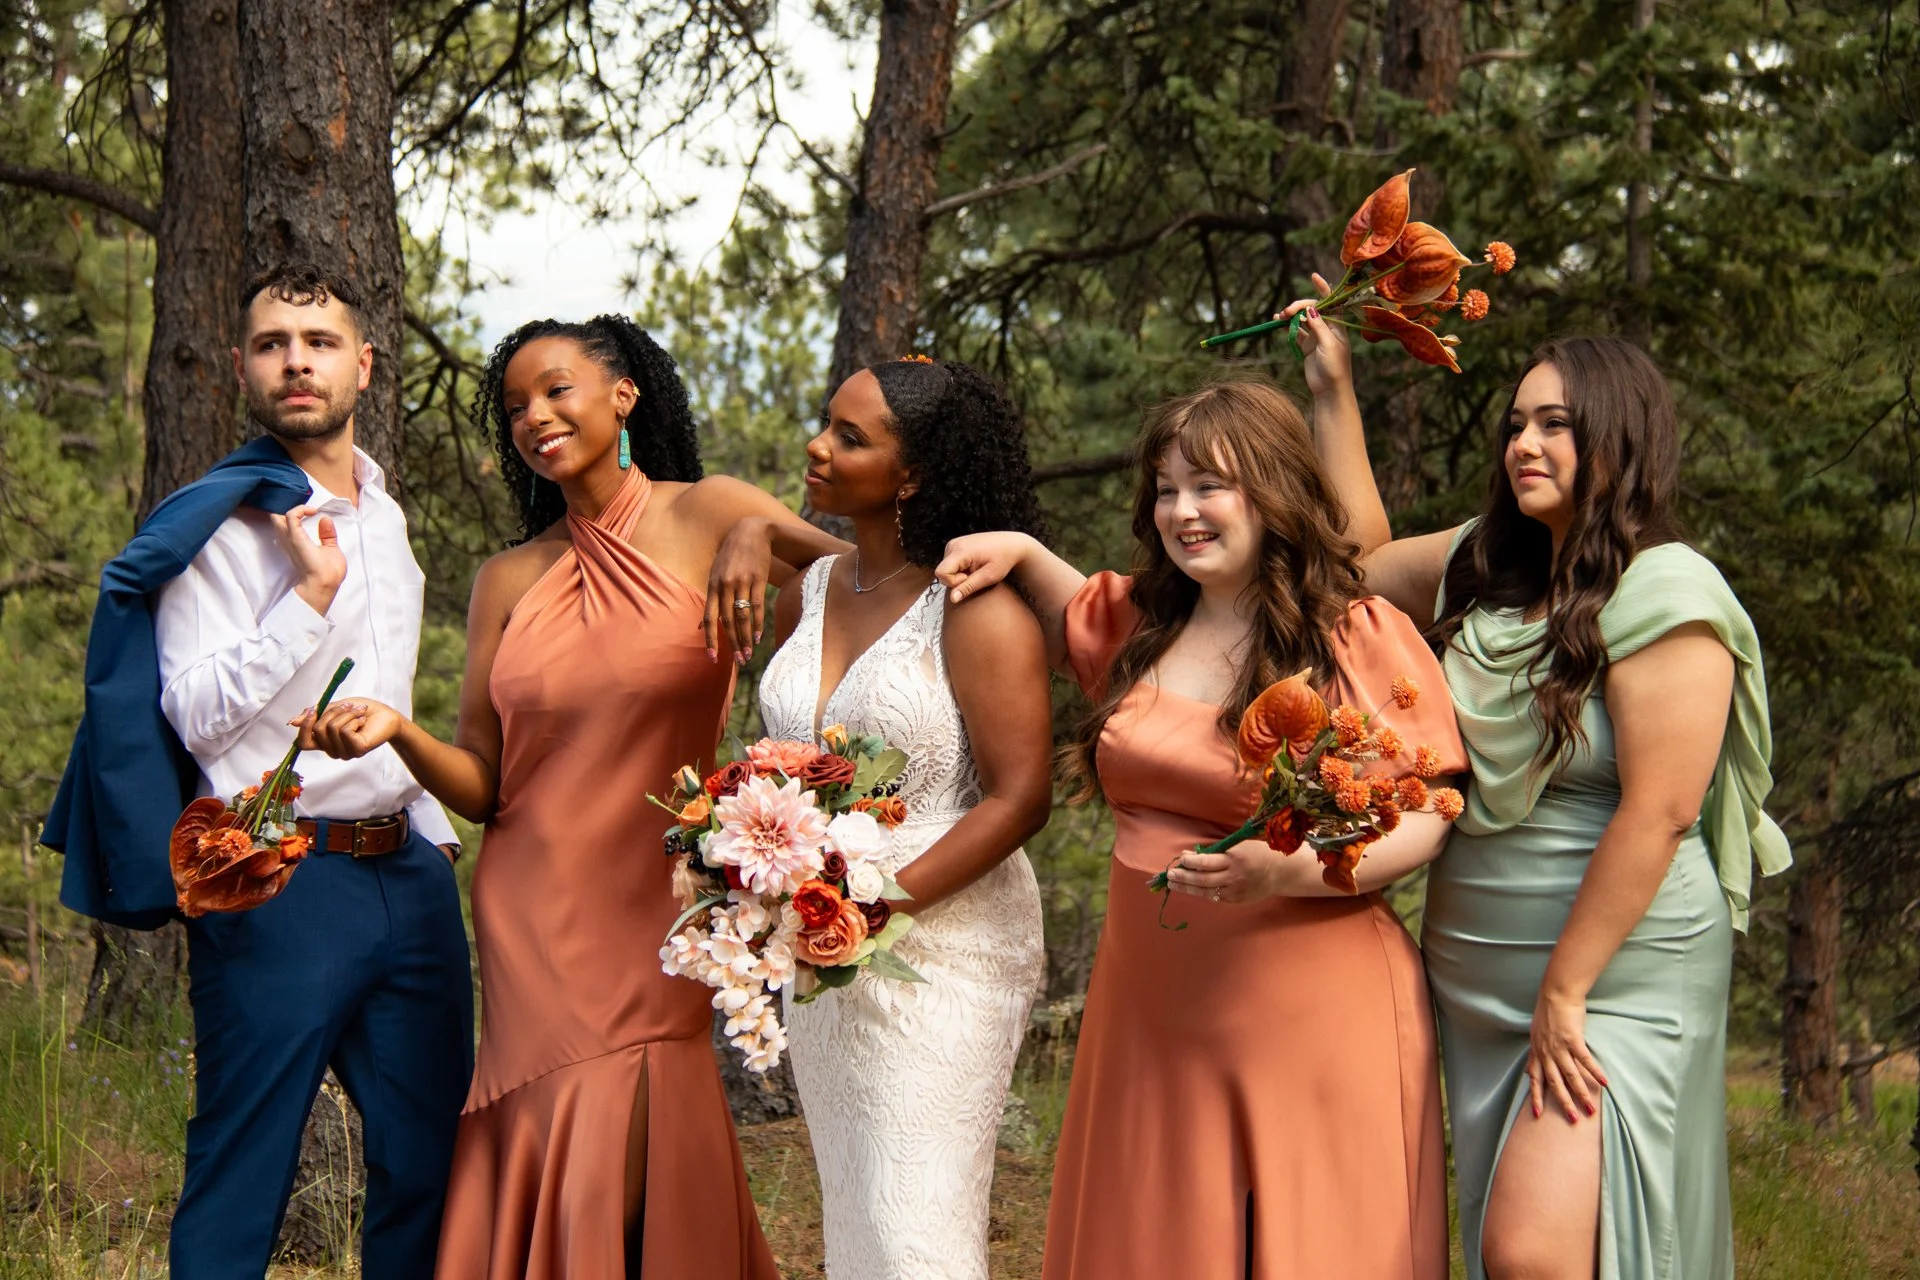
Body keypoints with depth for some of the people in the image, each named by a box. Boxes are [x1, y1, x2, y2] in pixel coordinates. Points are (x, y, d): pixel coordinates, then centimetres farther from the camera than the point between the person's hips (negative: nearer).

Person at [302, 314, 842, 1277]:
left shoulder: (705, 518, 0)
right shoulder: (507, 581, 9)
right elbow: (481, 784, 6)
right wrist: (397, 733, -13)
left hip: (658, 907, -2)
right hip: (533, 919, 3)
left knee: (640, 1167, -5)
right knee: (568, 1163, 0)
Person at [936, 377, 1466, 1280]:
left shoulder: (1368, 639, -7)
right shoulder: (1139, 624, 10)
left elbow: (1425, 820, -10)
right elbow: (1064, 621, 33)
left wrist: (1288, 871, -24)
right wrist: (1019, 553, 13)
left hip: (1311, 1016, -5)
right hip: (1152, 1012, 6)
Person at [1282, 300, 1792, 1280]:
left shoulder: (1666, 595, -15)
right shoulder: (1486, 566, 9)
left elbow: (1657, 813, -20)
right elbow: (1364, 560, 27)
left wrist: (1566, 995, -19)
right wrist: (1333, 392, 20)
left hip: (1613, 970, -8)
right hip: (1474, 974, 8)